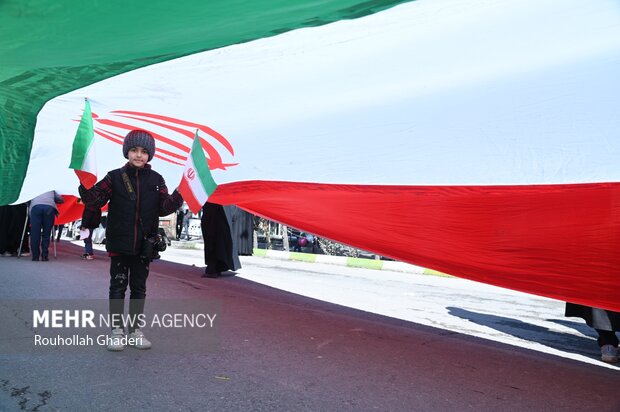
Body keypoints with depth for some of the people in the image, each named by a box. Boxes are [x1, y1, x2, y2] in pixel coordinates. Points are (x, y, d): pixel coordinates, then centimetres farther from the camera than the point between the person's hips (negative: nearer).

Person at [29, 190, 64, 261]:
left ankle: (35, 256, 0)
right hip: (50, 207, 0)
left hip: (36, 206, 0)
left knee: (35, 233, 3)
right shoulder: (51, 190, 33)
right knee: (46, 234, 5)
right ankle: (44, 256, 2)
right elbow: (61, 200, 32)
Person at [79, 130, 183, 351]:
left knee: (139, 287, 11)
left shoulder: (156, 179, 3)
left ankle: (134, 329, 23)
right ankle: (116, 329, 18)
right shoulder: (115, 177, 0)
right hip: (119, 243, -1)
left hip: (144, 244, 2)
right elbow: (95, 200, -6)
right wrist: (84, 183, -22)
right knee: (118, 285, 6)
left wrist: (180, 193, -14)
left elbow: (164, 208, 0)